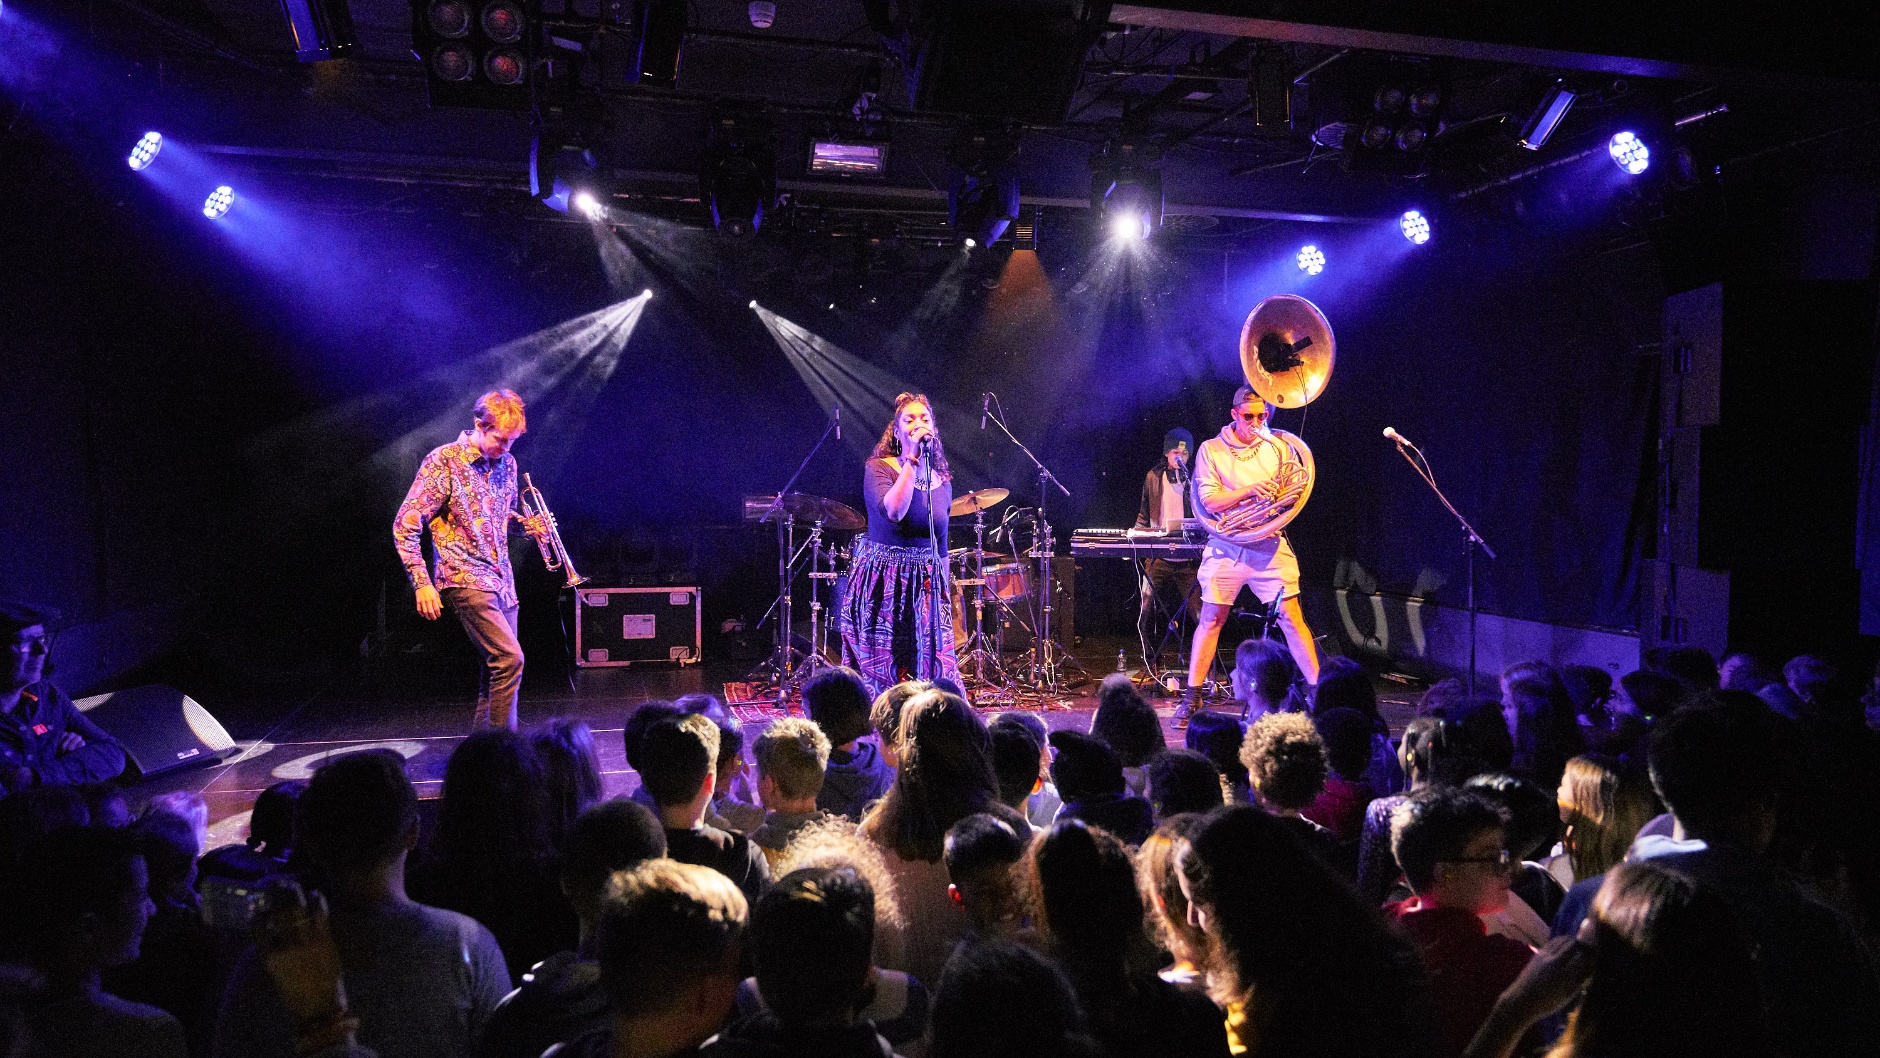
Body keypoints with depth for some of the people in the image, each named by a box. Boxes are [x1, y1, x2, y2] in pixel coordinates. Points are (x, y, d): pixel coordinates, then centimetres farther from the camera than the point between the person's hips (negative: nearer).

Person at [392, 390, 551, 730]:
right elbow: (405, 526, -9)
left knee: (498, 669, 8)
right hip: (466, 580, -7)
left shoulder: (506, 463, 10)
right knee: (509, 659, -18)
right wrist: (422, 584, -15)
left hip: (501, 581, 7)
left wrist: (527, 524, 3)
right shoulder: (444, 461, -9)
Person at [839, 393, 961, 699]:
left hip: (926, 586, 4)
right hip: (881, 587, -4)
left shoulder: (942, 480, 9)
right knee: (880, 671, 2)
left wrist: (944, 594, 16)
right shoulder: (877, 468, -5)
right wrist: (912, 460, -21)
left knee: (933, 672, 1)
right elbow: (893, 511, -25)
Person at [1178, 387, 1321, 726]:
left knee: (1292, 618, -3)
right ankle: (1191, 698, 10)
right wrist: (1249, 489, -19)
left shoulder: (1278, 447, 8)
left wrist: (1280, 495, -15)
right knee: (1211, 620, 2)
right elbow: (1209, 501, -5)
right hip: (1226, 546, -1)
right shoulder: (1211, 449, 3)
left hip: (1270, 546, 1)